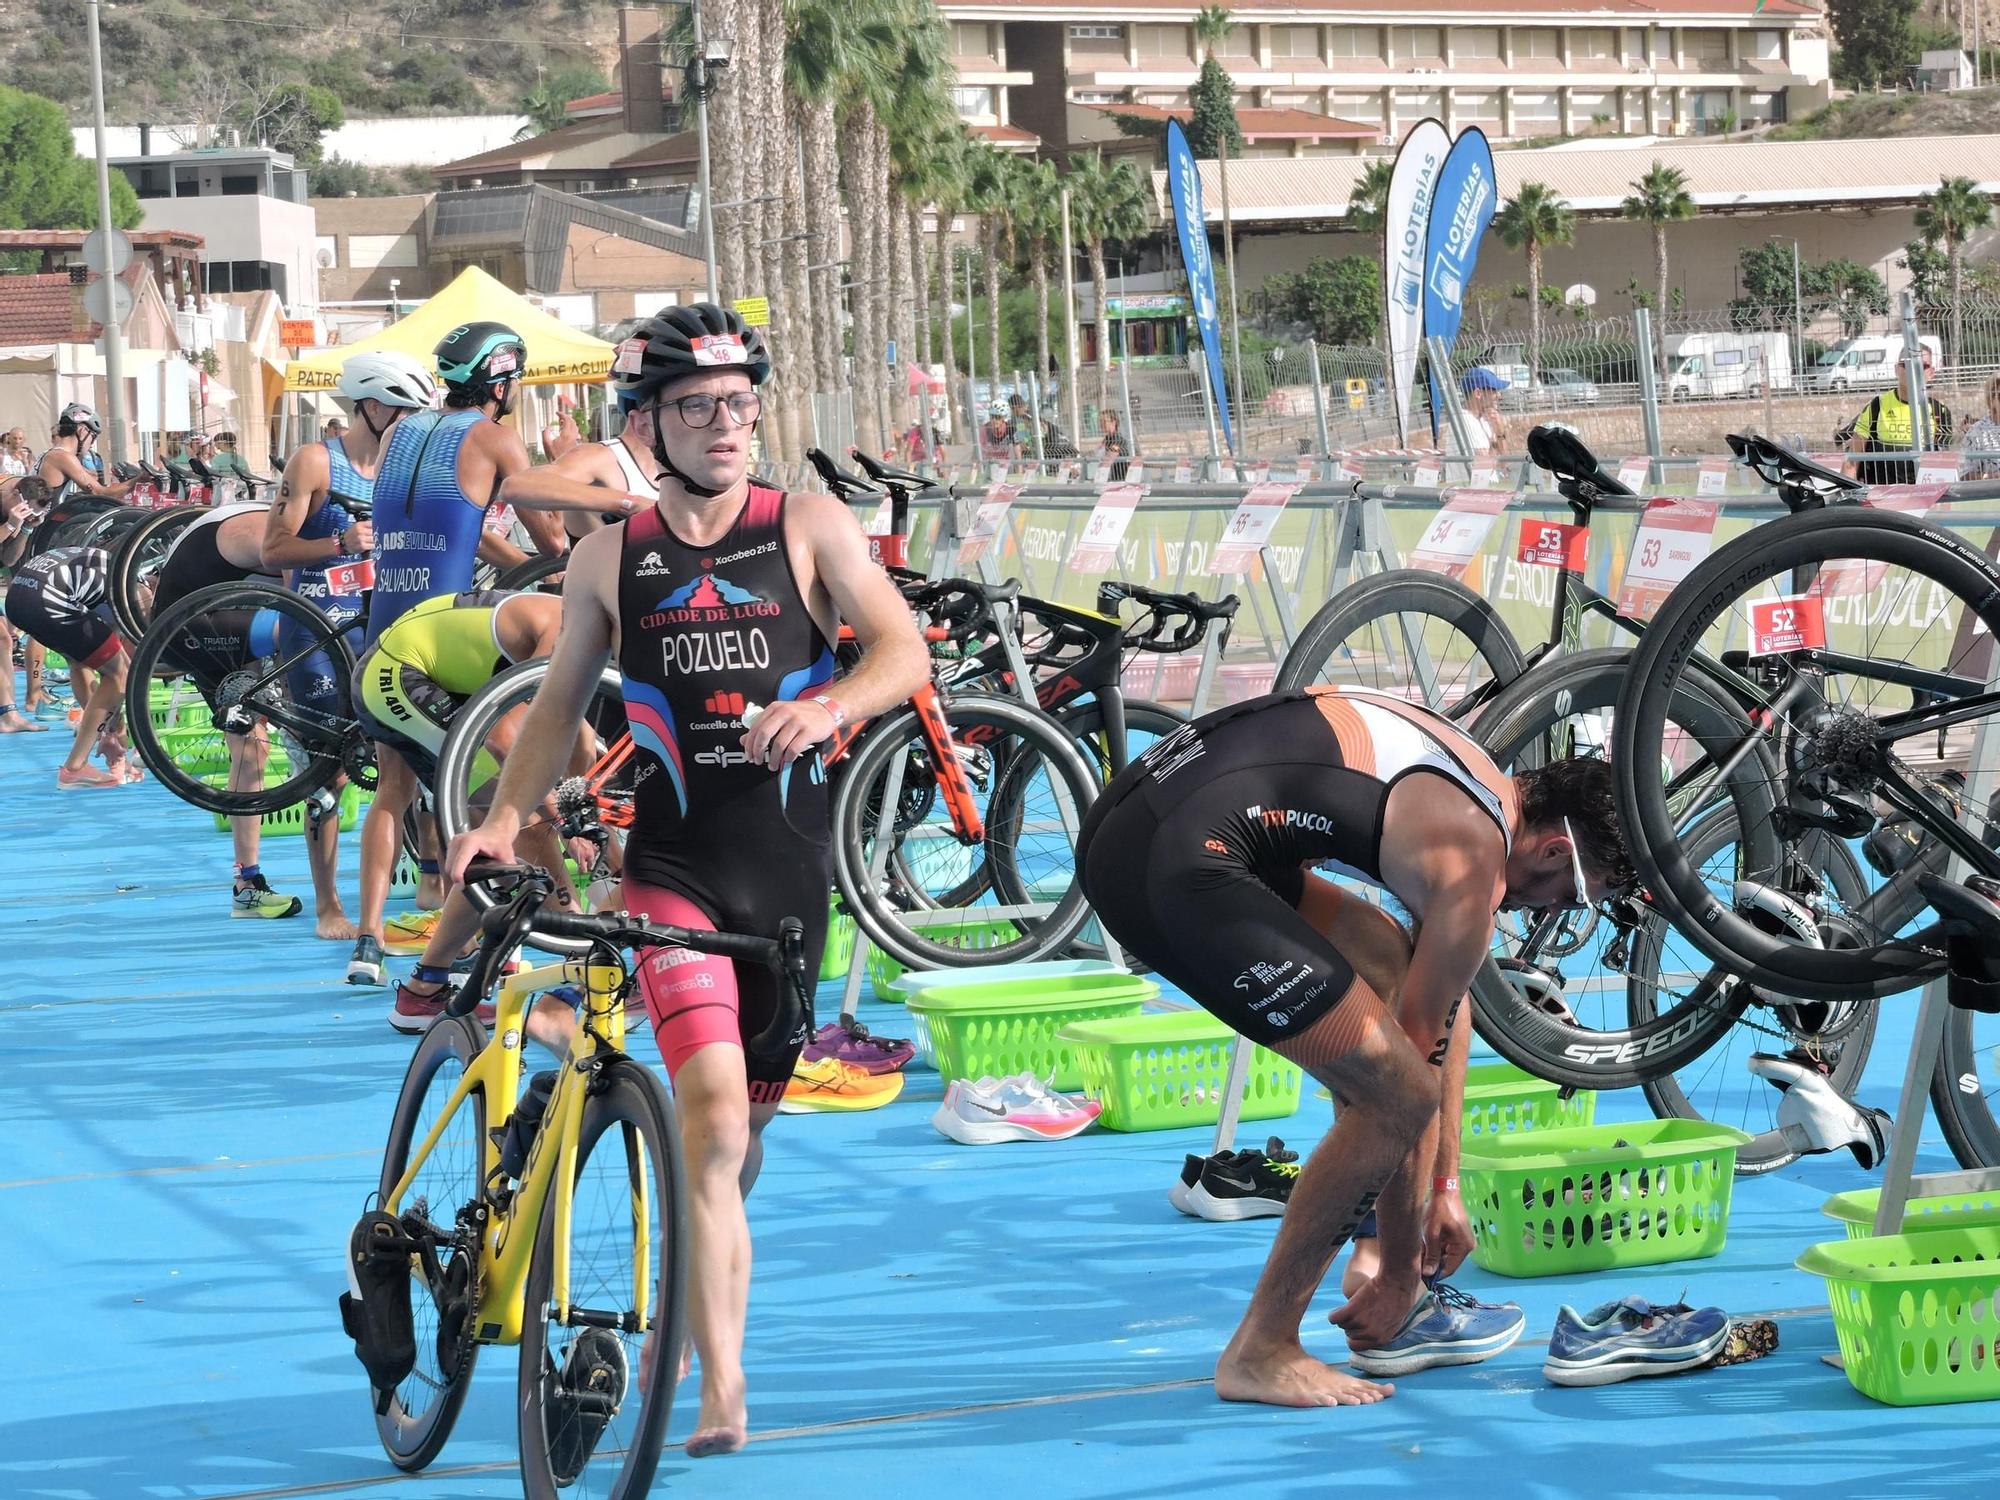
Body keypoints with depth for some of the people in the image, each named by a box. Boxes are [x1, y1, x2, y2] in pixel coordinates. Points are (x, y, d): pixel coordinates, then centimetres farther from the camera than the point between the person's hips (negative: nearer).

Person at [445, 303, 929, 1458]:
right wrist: (506, 817, 1)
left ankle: (699, 1294, 39)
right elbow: (562, 702, 14)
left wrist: (829, 704, -26)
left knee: (752, 1113, 12)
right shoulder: (612, 560, 5)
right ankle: (722, 1389, -19)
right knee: (714, 1116, -17)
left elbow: (905, 651, -6)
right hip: (675, 863, -1)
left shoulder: (811, 529, 2)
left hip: (791, 864, 1)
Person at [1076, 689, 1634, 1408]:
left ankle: (1391, 1318, 26)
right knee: (1394, 1093, -7)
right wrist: (1400, 1273, 10)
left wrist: (1447, 1186, 35)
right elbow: (1418, 1061, 1)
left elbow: (1445, 1005, 32)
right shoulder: (1475, 861, -5)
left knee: (1386, 961, 26)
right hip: (1175, 865, -11)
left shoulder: (1477, 783, 23)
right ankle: (1261, 1352, 5)